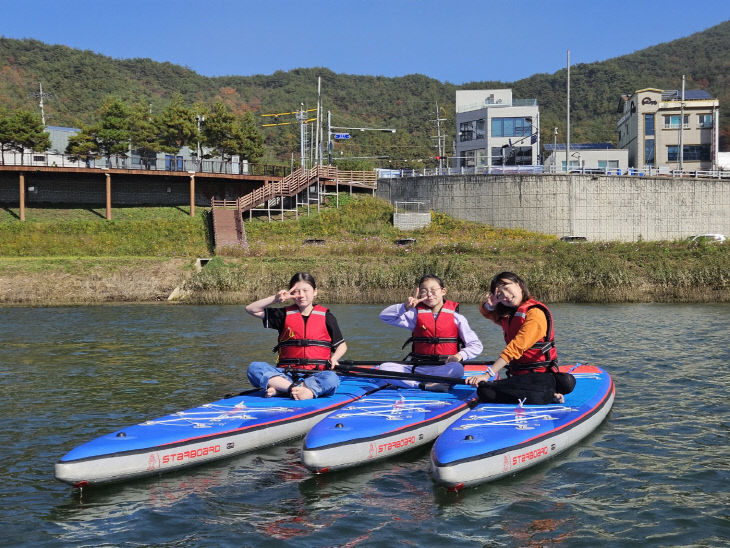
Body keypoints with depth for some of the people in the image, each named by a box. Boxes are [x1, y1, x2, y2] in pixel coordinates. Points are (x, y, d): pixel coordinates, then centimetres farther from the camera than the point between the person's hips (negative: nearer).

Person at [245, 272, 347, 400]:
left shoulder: (326, 316, 9)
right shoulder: (285, 315, 11)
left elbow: (342, 345, 15)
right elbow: (251, 309, 8)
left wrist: (334, 358, -6)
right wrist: (276, 299, -4)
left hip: (316, 374, -1)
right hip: (287, 374, 1)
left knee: (332, 379, -36)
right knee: (254, 368, -22)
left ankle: (279, 389, -38)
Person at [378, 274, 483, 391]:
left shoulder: (456, 317, 5)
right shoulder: (416, 315, 11)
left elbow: (476, 346, 4)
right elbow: (385, 316, 6)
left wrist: (460, 355, -15)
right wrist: (405, 307, -9)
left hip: (444, 369, -2)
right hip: (419, 367, 2)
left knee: (457, 369, -37)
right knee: (384, 368, -20)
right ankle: (426, 385, -31)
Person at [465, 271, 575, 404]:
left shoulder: (535, 313, -12)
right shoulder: (507, 315, 15)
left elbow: (516, 348, -20)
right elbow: (485, 311, 33)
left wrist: (488, 374, -25)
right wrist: (491, 303, 7)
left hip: (540, 375, -8)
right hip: (517, 376, 8)